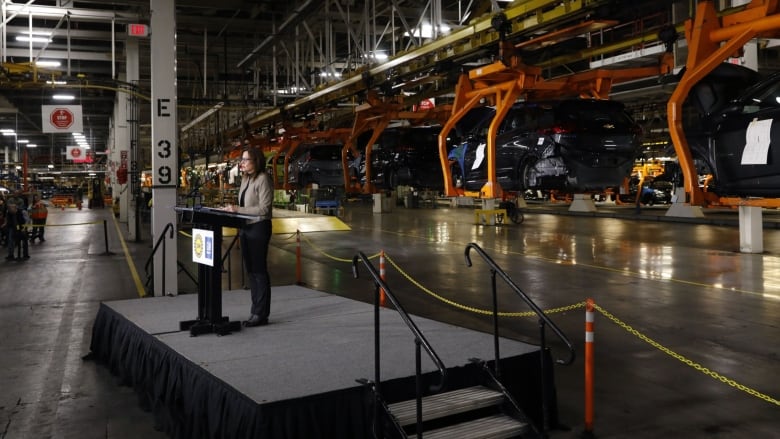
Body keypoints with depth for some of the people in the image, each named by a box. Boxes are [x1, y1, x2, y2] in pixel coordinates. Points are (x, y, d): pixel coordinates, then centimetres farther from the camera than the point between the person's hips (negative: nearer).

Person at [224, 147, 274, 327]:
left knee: (259, 270, -3)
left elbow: (264, 209, -18)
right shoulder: (246, 179, 15)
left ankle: (261, 314, 4)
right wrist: (234, 209, 2)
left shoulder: (263, 179, -12)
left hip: (259, 227, -9)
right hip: (245, 227, 9)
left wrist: (238, 209, -19)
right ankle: (255, 311, 20)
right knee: (251, 271, 12)